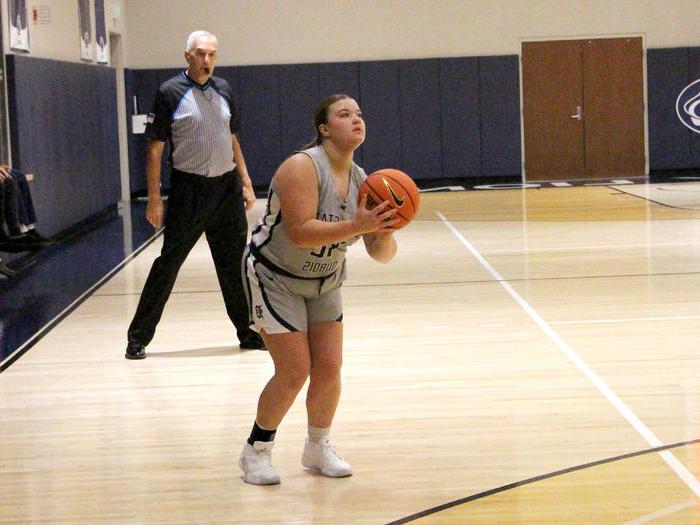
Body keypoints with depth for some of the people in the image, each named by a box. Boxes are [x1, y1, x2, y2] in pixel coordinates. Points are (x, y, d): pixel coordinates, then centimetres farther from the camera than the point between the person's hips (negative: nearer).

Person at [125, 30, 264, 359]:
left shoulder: (222, 89, 9)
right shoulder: (170, 93, -7)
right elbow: (155, 148, -7)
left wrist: (246, 183, 13)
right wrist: (154, 198, -12)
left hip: (227, 187, 5)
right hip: (189, 189, -5)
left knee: (235, 263, 9)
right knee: (169, 262, -2)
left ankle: (247, 332, 20)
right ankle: (138, 337, 6)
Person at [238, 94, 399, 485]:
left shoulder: (361, 180, -5)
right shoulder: (302, 167, -25)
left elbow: (382, 254, -6)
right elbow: (300, 232, -36)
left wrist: (384, 233, -27)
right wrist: (357, 225, -42)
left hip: (324, 283, 7)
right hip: (275, 278, -6)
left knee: (329, 369, 2)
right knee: (294, 372, -10)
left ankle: (318, 447, 24)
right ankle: (256, 451, 9)